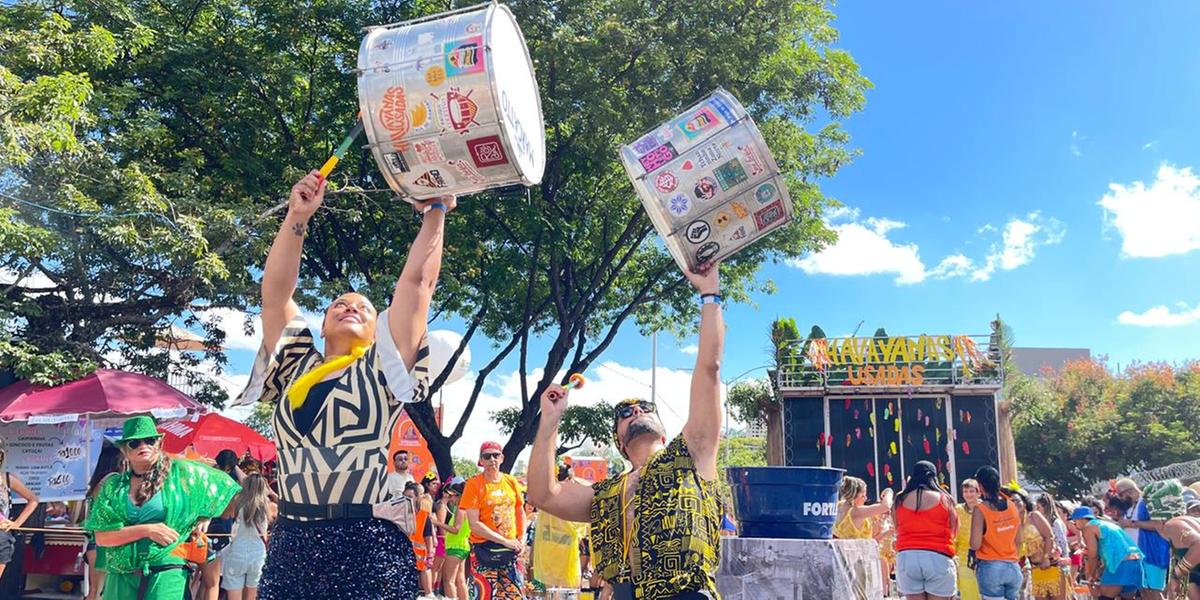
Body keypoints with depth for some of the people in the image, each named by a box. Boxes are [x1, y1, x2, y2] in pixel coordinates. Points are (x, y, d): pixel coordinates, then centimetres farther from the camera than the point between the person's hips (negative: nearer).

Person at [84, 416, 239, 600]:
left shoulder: (180, 472, 1)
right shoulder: (113, 486, 7)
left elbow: (224, 488, 10)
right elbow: (101, 537, -1)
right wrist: (146, 530, -12)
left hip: (166, 574, -3)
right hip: (121, 578, 3)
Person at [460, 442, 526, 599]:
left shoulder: (511, 481, 6)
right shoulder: (474, 484, -7)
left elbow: (520, 512, 18)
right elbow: (475, 524, -12)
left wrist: (521, 539, 2)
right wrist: (505, 541, -14)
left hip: (511, 549, 4)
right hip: (485, 549, -4)